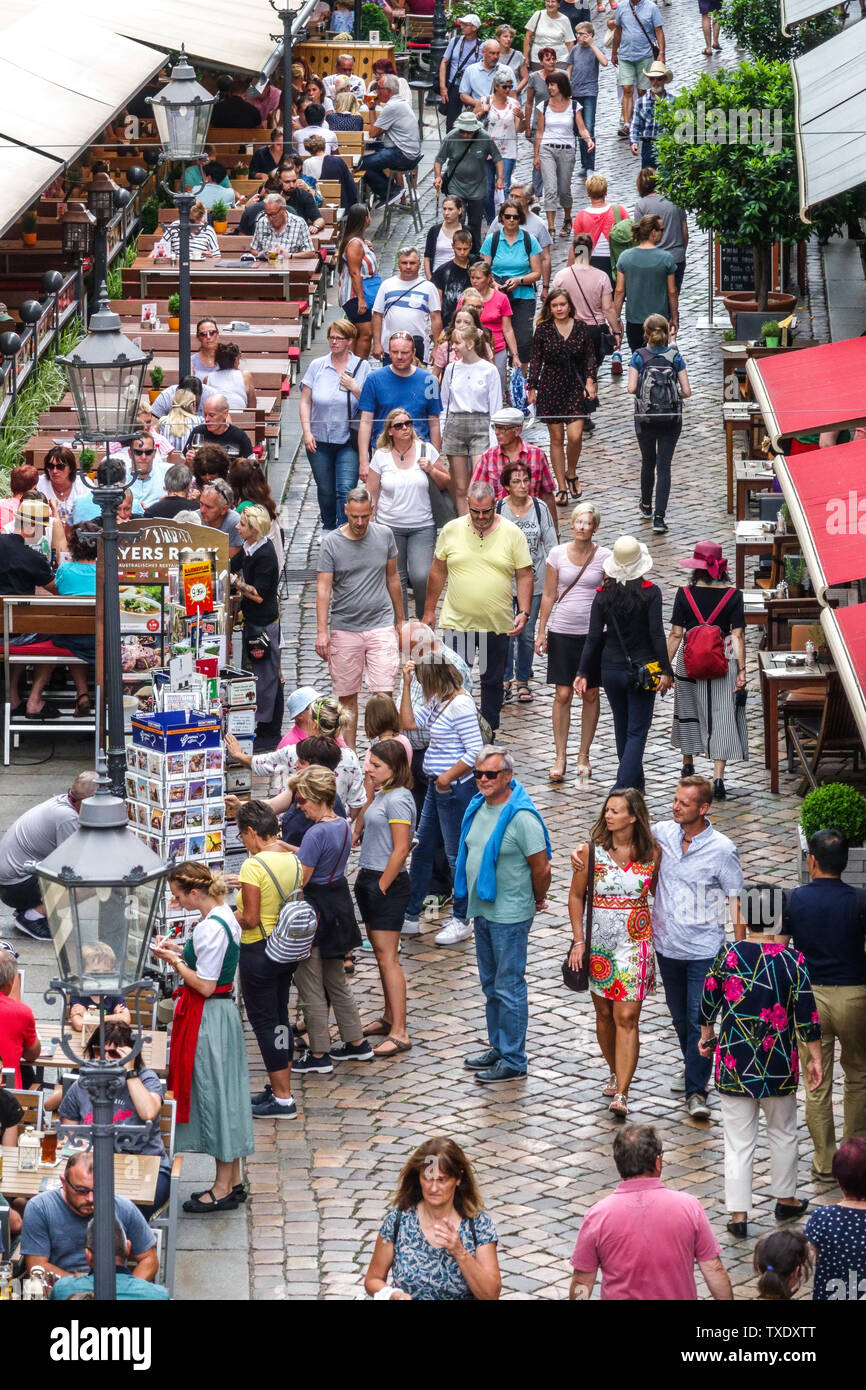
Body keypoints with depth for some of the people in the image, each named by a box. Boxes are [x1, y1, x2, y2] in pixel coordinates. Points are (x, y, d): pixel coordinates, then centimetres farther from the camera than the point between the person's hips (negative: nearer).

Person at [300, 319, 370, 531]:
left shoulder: (362, 367, -2)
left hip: (348, 441, -2)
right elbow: (305, 402, 5)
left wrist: (354, 389, -17)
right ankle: (328, 527, 34)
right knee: (325, 490, 13)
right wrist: (307, 432, -4)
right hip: (320, 440, 2)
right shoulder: (317, 366, 3)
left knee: (346, 489, -13)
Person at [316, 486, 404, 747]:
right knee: (347, 697, 5)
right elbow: (323, 588, -7)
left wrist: (400, 621, 20)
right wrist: (321, 632, -16)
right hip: (344, 629, -1)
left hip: (381, 626, 1)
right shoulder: (331, 542, -3)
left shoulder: (384, 536, 4)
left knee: (383, 694, -10)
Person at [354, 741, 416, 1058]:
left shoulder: (398, 799, -18)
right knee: (381, 953, 18)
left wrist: (381, 887, -18)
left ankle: (399, 1033, -8)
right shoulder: (381, 795, 10)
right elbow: (360, 830, 21)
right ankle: (389, 1018, 29)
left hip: (387, 883, -10)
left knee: (387, 957, -9)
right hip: (370, 879, 10)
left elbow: (400, 851, -21)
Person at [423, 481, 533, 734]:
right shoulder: (451, 530, 0)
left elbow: (524, 576, 1)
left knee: (492, 682, 11)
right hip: (456, 622, 0)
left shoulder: (512, 534, -2)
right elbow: (438, 571, 10)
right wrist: (429, 610, 12)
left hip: (497, 625, 0)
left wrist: (524, 612, -9)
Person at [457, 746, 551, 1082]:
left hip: (510, 916, -9)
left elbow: (541, 867, -16)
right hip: (482, 910, 9)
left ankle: (514, 1061, 5)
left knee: (509, 988, -2)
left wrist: (538, 901, -1)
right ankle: (498, 1048, 32)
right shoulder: (478, 807, 6)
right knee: (491, 985, 19)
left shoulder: (521, 817, -20)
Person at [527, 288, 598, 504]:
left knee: (575, 436, -11)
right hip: (551, 388, 0)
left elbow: (590, 357, 7)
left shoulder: (580, 328, 1)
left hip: (576, 387, 0)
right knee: (556, 438, 3)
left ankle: (571, 474, 17)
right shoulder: (543, 329, -1)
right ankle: (561, 487, 12)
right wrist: (532, 388, 3)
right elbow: (536, 360, 4)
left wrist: (590, 380, -4)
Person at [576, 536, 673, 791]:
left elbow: (593, 638, -3)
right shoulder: (650, 593, -11)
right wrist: (665, 671, -10)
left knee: (622, 729, 20)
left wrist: (583, 673, 2)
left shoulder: (603, 596, -3)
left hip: (611, 670, 3)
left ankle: (636, 782, 33)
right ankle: (624, 787, -16)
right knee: (637, 732, -1)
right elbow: (657, 634, -14)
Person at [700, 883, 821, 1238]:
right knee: (783, 1134, 22)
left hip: (734, 1064, 0)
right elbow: (807, 1013, -7)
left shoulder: (728, 954, -10)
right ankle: (785, 1199, 35)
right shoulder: (794, 961, -11)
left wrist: (706, 1035, 19)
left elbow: (709, 1000, 1)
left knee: (738, 1142, 7)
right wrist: (814, 1058, 4)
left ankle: (738, 1214, 7)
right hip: (779, 1064, 0)